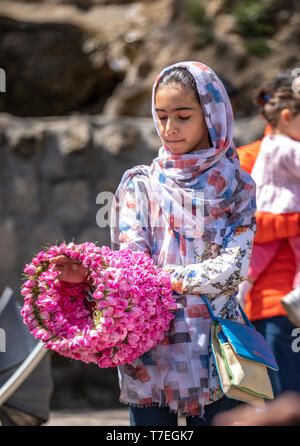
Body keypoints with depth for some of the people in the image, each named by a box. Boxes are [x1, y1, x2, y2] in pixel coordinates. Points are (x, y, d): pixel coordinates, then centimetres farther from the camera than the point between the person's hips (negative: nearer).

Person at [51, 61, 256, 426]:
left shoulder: (236, 186, 5)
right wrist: (88, 273, -26)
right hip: (151, 351, 0)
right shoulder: (140, 184, 6)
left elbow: (232, 268, -7)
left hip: (215, 350, 0)